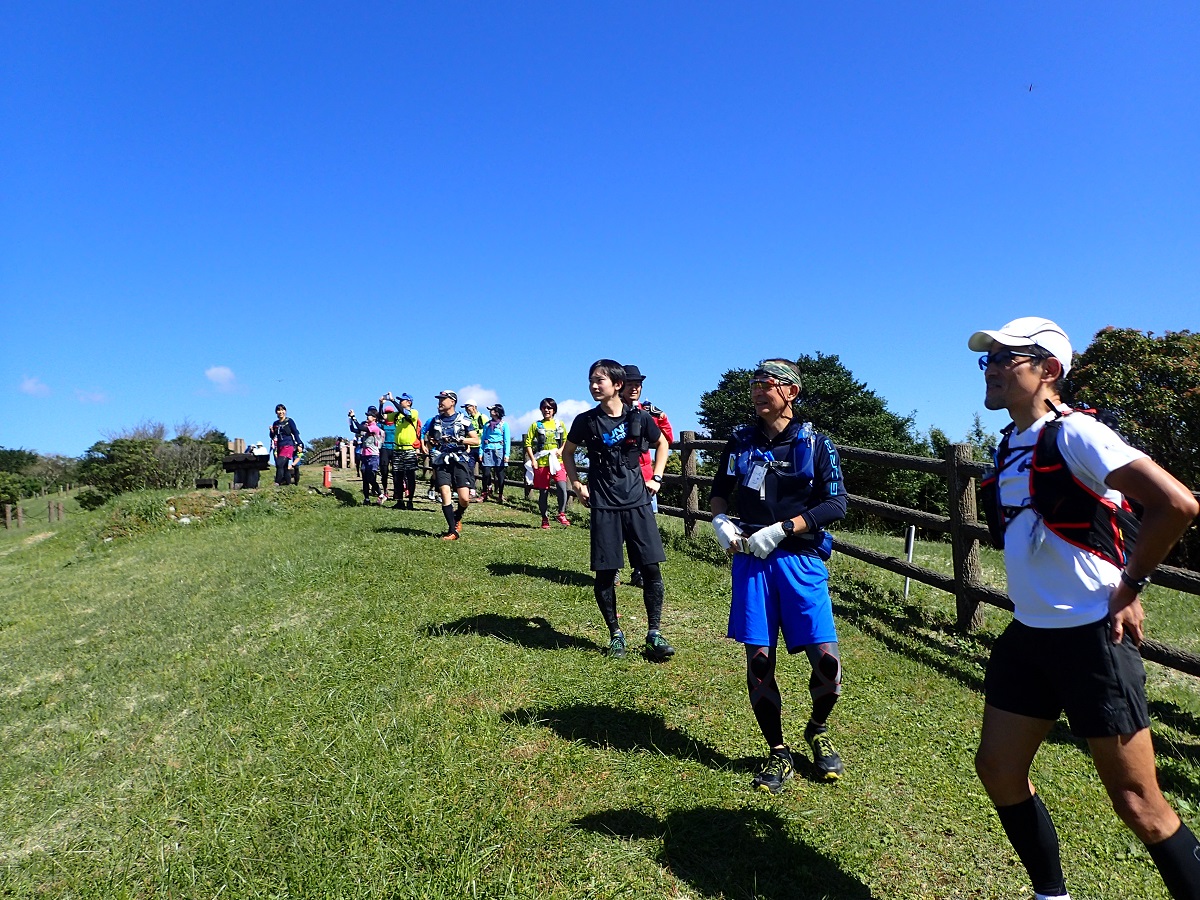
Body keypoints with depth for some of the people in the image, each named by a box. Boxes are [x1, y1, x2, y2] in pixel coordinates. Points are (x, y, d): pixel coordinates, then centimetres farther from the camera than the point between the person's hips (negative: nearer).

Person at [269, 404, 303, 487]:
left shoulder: (289, 421, 2)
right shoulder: (275, 423, 15)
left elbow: (296, 433, 1)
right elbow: (273, 437, 19)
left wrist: (299, 445, -5)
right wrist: (271, 431, -2)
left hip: (288, 446, -5)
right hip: (279, 447, 5)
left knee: (280, 464, -19)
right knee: (284, 466, 3)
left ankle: (277, 483, -18)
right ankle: (288, 482, 8)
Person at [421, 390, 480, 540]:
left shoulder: (463, 419, 5)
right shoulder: (436, 420, 15)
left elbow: (476, 441, 1)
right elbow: (427, 439, 26)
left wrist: (460, 440, -13)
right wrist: (430, 442, 3)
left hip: (459, 460, -2)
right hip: (441, 461, 3)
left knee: (464, 498, -12)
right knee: (445, 494, -11)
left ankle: (457, 518, 21)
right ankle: (452, 531, -3)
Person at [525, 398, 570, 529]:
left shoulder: (560, 425, 11)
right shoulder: (536, 425, 6)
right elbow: (528, 443, 3)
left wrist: (560, 450, -5)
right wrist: (532, 460, -8)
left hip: (557, 462, 1)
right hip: (541, 463, 0)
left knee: (562, 487, -18)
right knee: (543, 492, 5)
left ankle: (561, 514, -3)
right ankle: (545, 519, 17)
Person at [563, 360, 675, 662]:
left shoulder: (639, 417, -1)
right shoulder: (586, 420, 0)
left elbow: (661, 444, 18)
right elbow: (568, 452, 16)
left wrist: (656, 477, 9)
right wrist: (576, 483, 7)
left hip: (637, 502, 0)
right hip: (603, 506, 0)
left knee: (651, 568, -4)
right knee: (605, 573, 2)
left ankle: (654, 634, 11)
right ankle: (615, 634, 19)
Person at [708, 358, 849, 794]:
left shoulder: (814, 443, 0)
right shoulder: (741, 440, 8)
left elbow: (836, 503, -5)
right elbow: (719, 491, 18)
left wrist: (780, 529, -14)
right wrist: (720, 520, -4)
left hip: (800, 560, -2)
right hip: (750, 561, 2)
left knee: (826, 659, -7)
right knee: (759, 660, 3)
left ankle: (817, 731, 26)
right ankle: (778, 754, 22)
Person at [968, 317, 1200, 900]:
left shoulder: (1075, 434, -14)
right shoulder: (1010, 445, 10)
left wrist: (1128, 585, -13)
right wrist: (1035, 597, 15)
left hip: (1093, 636, -8)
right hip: (1028, 634, 8)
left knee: (1136, 800, 0)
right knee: (998, 769, 14)